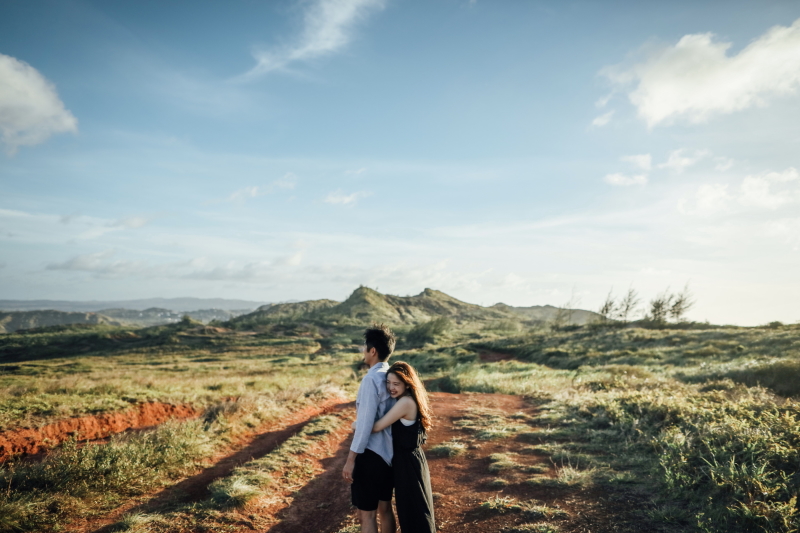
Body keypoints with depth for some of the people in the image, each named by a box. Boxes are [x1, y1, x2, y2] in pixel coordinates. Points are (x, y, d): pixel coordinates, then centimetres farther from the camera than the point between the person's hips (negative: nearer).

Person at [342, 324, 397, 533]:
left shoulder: (371, 379, -19)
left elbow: (365, 423, -21)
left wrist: (351, 459, -16)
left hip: (371, 454, -8)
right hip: (389, 452, 9)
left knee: (367, 515, 2)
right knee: (385, 509, 20)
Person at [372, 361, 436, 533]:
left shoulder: (405, 402, -24)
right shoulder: (410, 400, 6)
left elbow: (376, 427, -21)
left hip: (408, 463, -9)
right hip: (409, 460, 9)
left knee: (414, 511, 5)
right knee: (412, 509, 21)